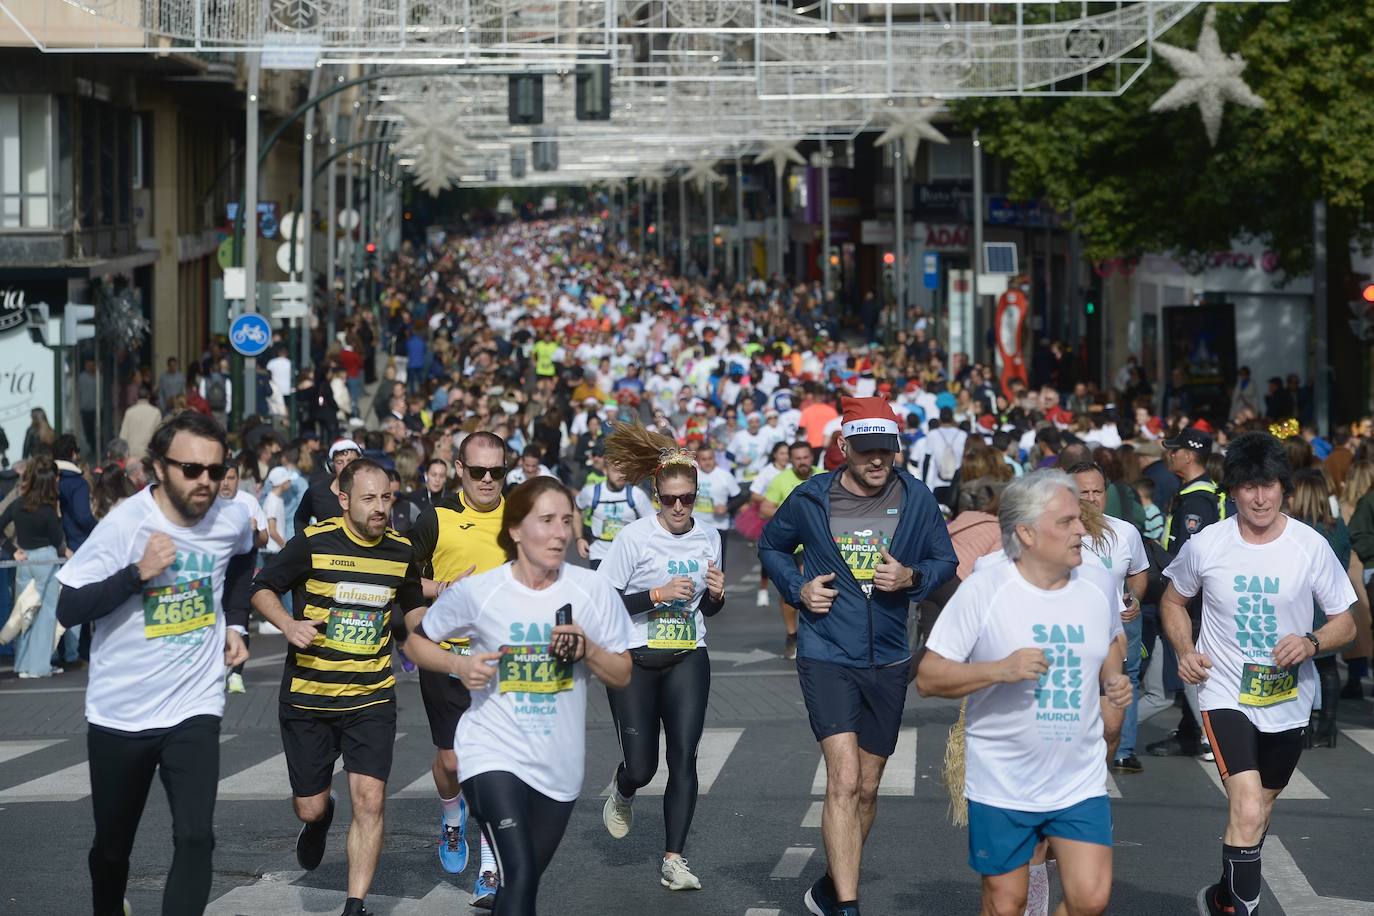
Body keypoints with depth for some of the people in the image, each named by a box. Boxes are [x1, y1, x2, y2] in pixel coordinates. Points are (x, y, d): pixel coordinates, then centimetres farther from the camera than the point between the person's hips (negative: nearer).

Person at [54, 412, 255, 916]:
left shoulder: (233, 520, -4)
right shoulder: (124, 524, -18)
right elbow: (68, 610, -19)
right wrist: (138, 572, -29)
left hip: (194, 709, 2)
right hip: (119, 713, -2)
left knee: (195, 839, -14)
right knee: (112, 845, 15)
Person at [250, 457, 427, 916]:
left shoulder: (401, 550, 1)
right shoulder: (313, 543, -10)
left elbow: (413, 605, 20)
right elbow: (262, 588, 0)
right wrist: (288, 624, -18)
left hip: (372, 699, 2)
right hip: (307, 698, -1)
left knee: (369, 799, -11)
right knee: (309, 807, 6)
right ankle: (319, 821, 45)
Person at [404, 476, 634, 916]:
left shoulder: (594, 590, -5)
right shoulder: (476, 591, -10)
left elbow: (622, 676, 3)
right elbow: (416, 640, 5)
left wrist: (587, 650, -17)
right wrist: (460, 666, -14)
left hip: (560, 764, 3)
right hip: (494, 755, -3)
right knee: (519, 879, -20)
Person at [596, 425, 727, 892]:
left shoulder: (708, 537, 5)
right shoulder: (634, 537, -10)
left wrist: (716, 594, -6)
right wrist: (657, 594, -21)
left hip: (688, 661, 3)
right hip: (634, 661, -3)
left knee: (683, 757, -9)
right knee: (641, 767, -2)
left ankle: (673, 857, -2)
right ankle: (622, 794, 35)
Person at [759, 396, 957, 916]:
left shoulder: (916, 499, -2)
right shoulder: (811, 499, -4)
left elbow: (945, 561, 8)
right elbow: (771, 545, 14)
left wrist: (912, 577, -13)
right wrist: (798, 589, -4)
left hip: (887, 662, 3)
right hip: (827, 657, -3)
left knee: (866, 790, 13)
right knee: (844, 780, -17)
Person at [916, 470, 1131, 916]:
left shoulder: (1098, 588, 1)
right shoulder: (983, 590, -13)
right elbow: (927, 678, -13)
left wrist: (1115, 679, 0)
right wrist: (1000, 669, -27)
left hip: (1080, 780, 3)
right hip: (1001, 784, -3)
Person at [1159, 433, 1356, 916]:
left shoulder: (1311, 546, -9)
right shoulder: (1205, 545, -9)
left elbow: (1345, 623, 0)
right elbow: (1173, 601, 10)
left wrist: (1312, 641, -21)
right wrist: (1185, 650, -8)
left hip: (1289, 700, 3)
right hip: (1226, 694, -3)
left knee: (1258, 811, 20)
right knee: (1248, 813, -22)